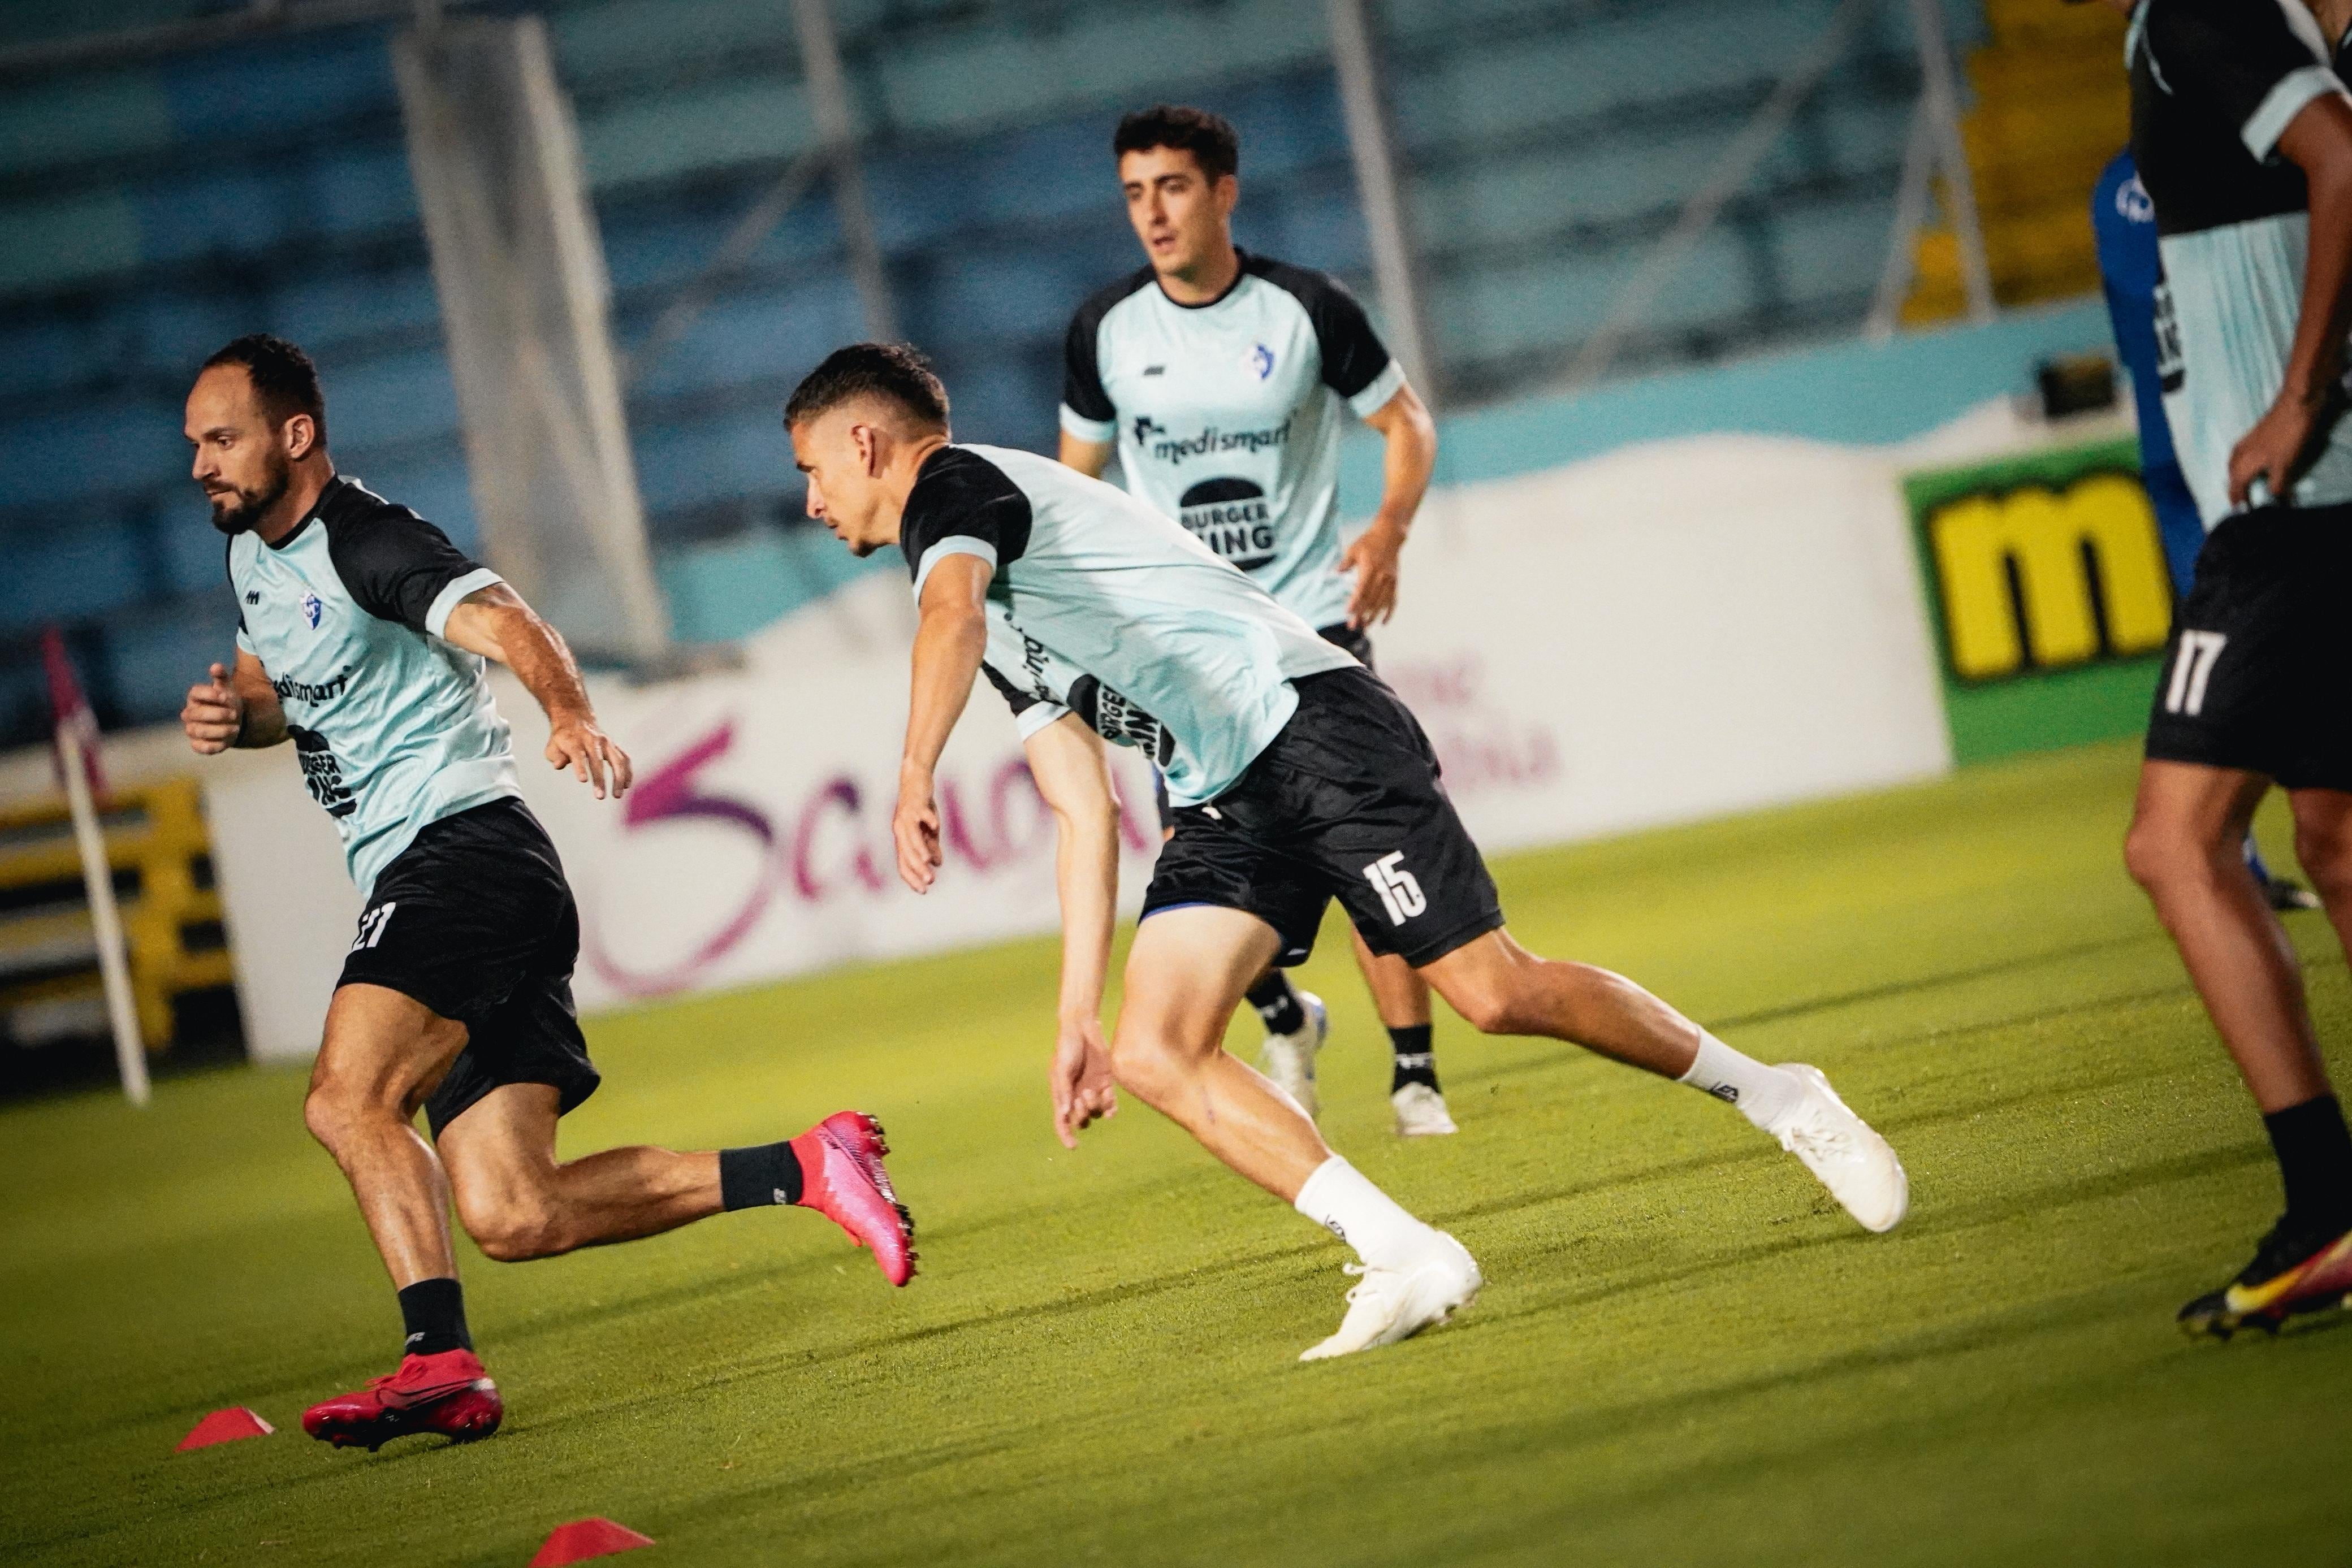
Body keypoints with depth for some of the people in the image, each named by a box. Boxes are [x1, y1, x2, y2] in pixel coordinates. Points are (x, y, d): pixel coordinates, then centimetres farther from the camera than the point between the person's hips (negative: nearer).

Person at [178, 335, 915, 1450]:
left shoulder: (365, 544, -12)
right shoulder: (251, 549, 17)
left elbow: (504, 623, -28)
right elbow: (275, 687, 32)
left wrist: (569, 712, -49)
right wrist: (230, 713, 7)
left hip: (460, 851, -9)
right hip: (413, 885, 9)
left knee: (347, 1101, -28)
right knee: (511, 1216, 0)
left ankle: (441, 1361, -30)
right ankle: (804, 1170, 4)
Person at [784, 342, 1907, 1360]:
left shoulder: (953, 484, -2)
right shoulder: (1002, 634, 25)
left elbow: (953, 616, -26)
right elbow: (1083, 811, 23)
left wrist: (915, 784, -30)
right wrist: (1077, 1014, 20)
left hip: (1307, 725, -10)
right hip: (1224, 807, 10)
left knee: (1497, 994, -14)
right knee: (1155, 1055, -9)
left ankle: (1777, 1098, 5)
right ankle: (1410, 1261, -14)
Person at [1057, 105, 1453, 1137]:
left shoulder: (1308, 309, -7)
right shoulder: (1106, 329, -2)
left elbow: (1405, 419, 4)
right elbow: (1077, 473, 13)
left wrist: (1390, 529, -13)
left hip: (1313, 614, -2)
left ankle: (1415, 1079, 0)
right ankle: (1285, 1021, 23)